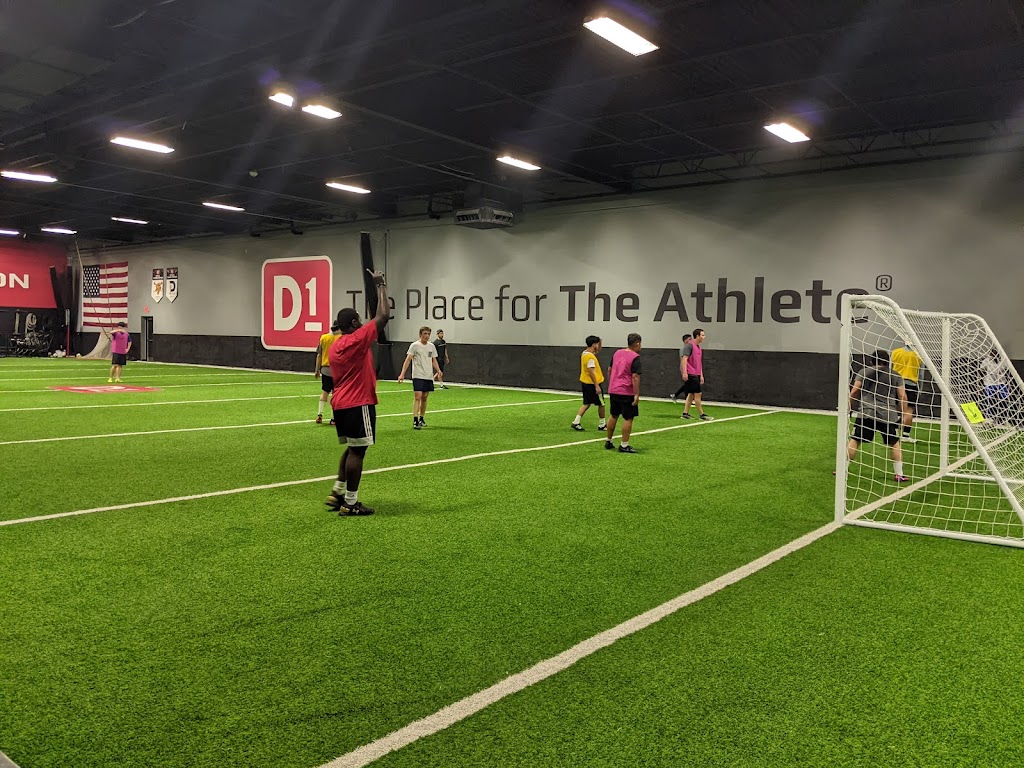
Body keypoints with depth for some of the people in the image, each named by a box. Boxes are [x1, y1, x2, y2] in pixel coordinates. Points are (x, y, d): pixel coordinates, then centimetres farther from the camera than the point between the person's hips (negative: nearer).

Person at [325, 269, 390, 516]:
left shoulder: (334, 345, 13)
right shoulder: (358, 339, -13)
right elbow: (383, 315, -12)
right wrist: (381, 286, -2)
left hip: (340, 403, 9)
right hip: (358, 404, -9)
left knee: (352, 449, 20)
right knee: (357, 452, -3)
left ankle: (338, 492, 19)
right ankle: (350, 503, 1)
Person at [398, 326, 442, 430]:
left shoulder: (432, 346, 10)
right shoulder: (414, 345, -6)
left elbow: (434, 360, 17)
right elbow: (408, 360, -10)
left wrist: (438, 370, -1)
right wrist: (402, 374, -19)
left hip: (429, 376, 5)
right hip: (418, 376, -5)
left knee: (424, 398, 10)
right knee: (417, 397, -13)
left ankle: (421, 419, 22)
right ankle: (415, 421, -15)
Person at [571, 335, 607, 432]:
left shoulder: (585, 353, 8)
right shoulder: (590, 357, -22)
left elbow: (597, 351, 30)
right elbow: (591, 372, -25)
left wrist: (599, 342, 15)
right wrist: (597, 386, -25)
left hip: (585, 383, 9)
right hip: (592, 384, -9)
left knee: (587, 404, 14)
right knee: (601, 404, 6)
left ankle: (576, 422, 8)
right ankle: (602, 425, 16)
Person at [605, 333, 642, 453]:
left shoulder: (617, 353, 10)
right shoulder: (635, 357, -12)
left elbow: (609, 371, 17)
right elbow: (635, 377, -18)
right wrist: (637, 395, -18)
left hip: (613, 391, 7)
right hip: (626, 393, -7)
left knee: (613, 416, 18)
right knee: (628, 418, 0)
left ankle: (608, 441, 25)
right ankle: (624, 445, 1)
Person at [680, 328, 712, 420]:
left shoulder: (698, 347, 18)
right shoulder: (689, 345, -10)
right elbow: (684, 359, -16)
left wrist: (701, 375, 22)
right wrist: (684, 372, -23)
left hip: (696, 374, 9)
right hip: (690, 374, -9)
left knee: (691, 394, 8)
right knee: (697, 394, -7)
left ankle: (685, 413, 12)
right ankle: (702, 415, -3)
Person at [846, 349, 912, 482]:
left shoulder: (864, 372, 9)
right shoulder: (896, 376, 11)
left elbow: (854, 391, 4)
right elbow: (902, 397, 5)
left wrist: (848, 406, 12)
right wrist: (904, 415, 10)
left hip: (866, 413, -1)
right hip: (888, 415, 1)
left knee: (854, 440, 5)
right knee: (895, 443, 13)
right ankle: (899, 474, 13)